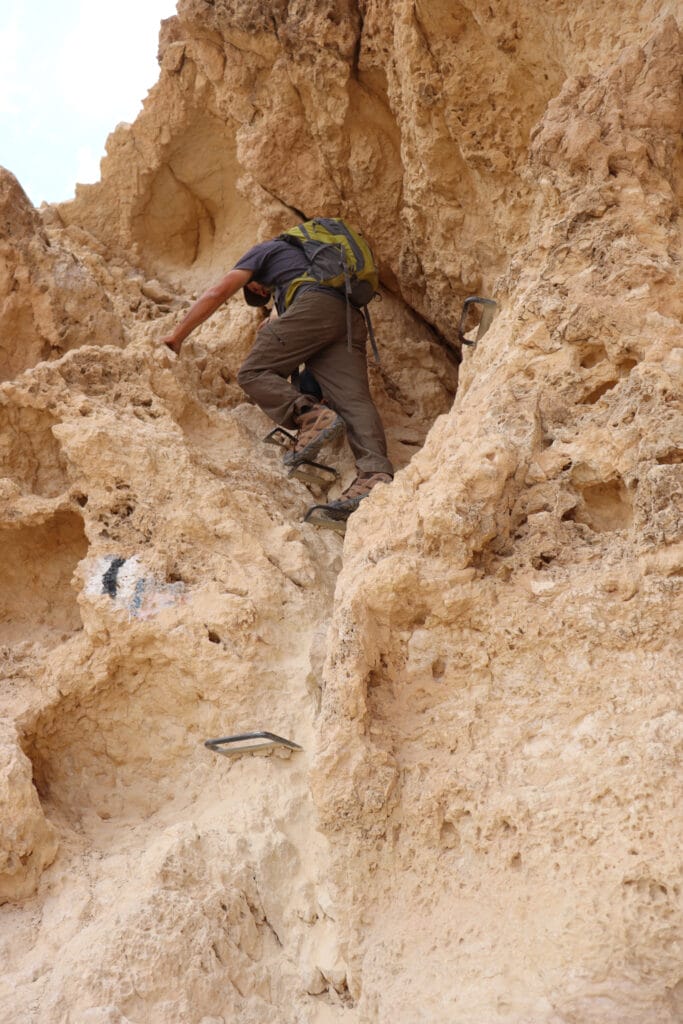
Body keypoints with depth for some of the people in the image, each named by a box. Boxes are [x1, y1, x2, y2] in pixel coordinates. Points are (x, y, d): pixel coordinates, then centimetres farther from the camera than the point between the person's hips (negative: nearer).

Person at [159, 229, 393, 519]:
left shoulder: (263, 251, 24)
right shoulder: (305, 254, 45)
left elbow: (218, 293, 15)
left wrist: (177, 336, 18)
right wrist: (275, 324, 64)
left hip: (315, 307, -6)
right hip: (351, 320, 7)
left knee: (253, 373, -3)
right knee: (354, 400, -11)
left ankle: (312, 417, -28)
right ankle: (375, 473, -34)